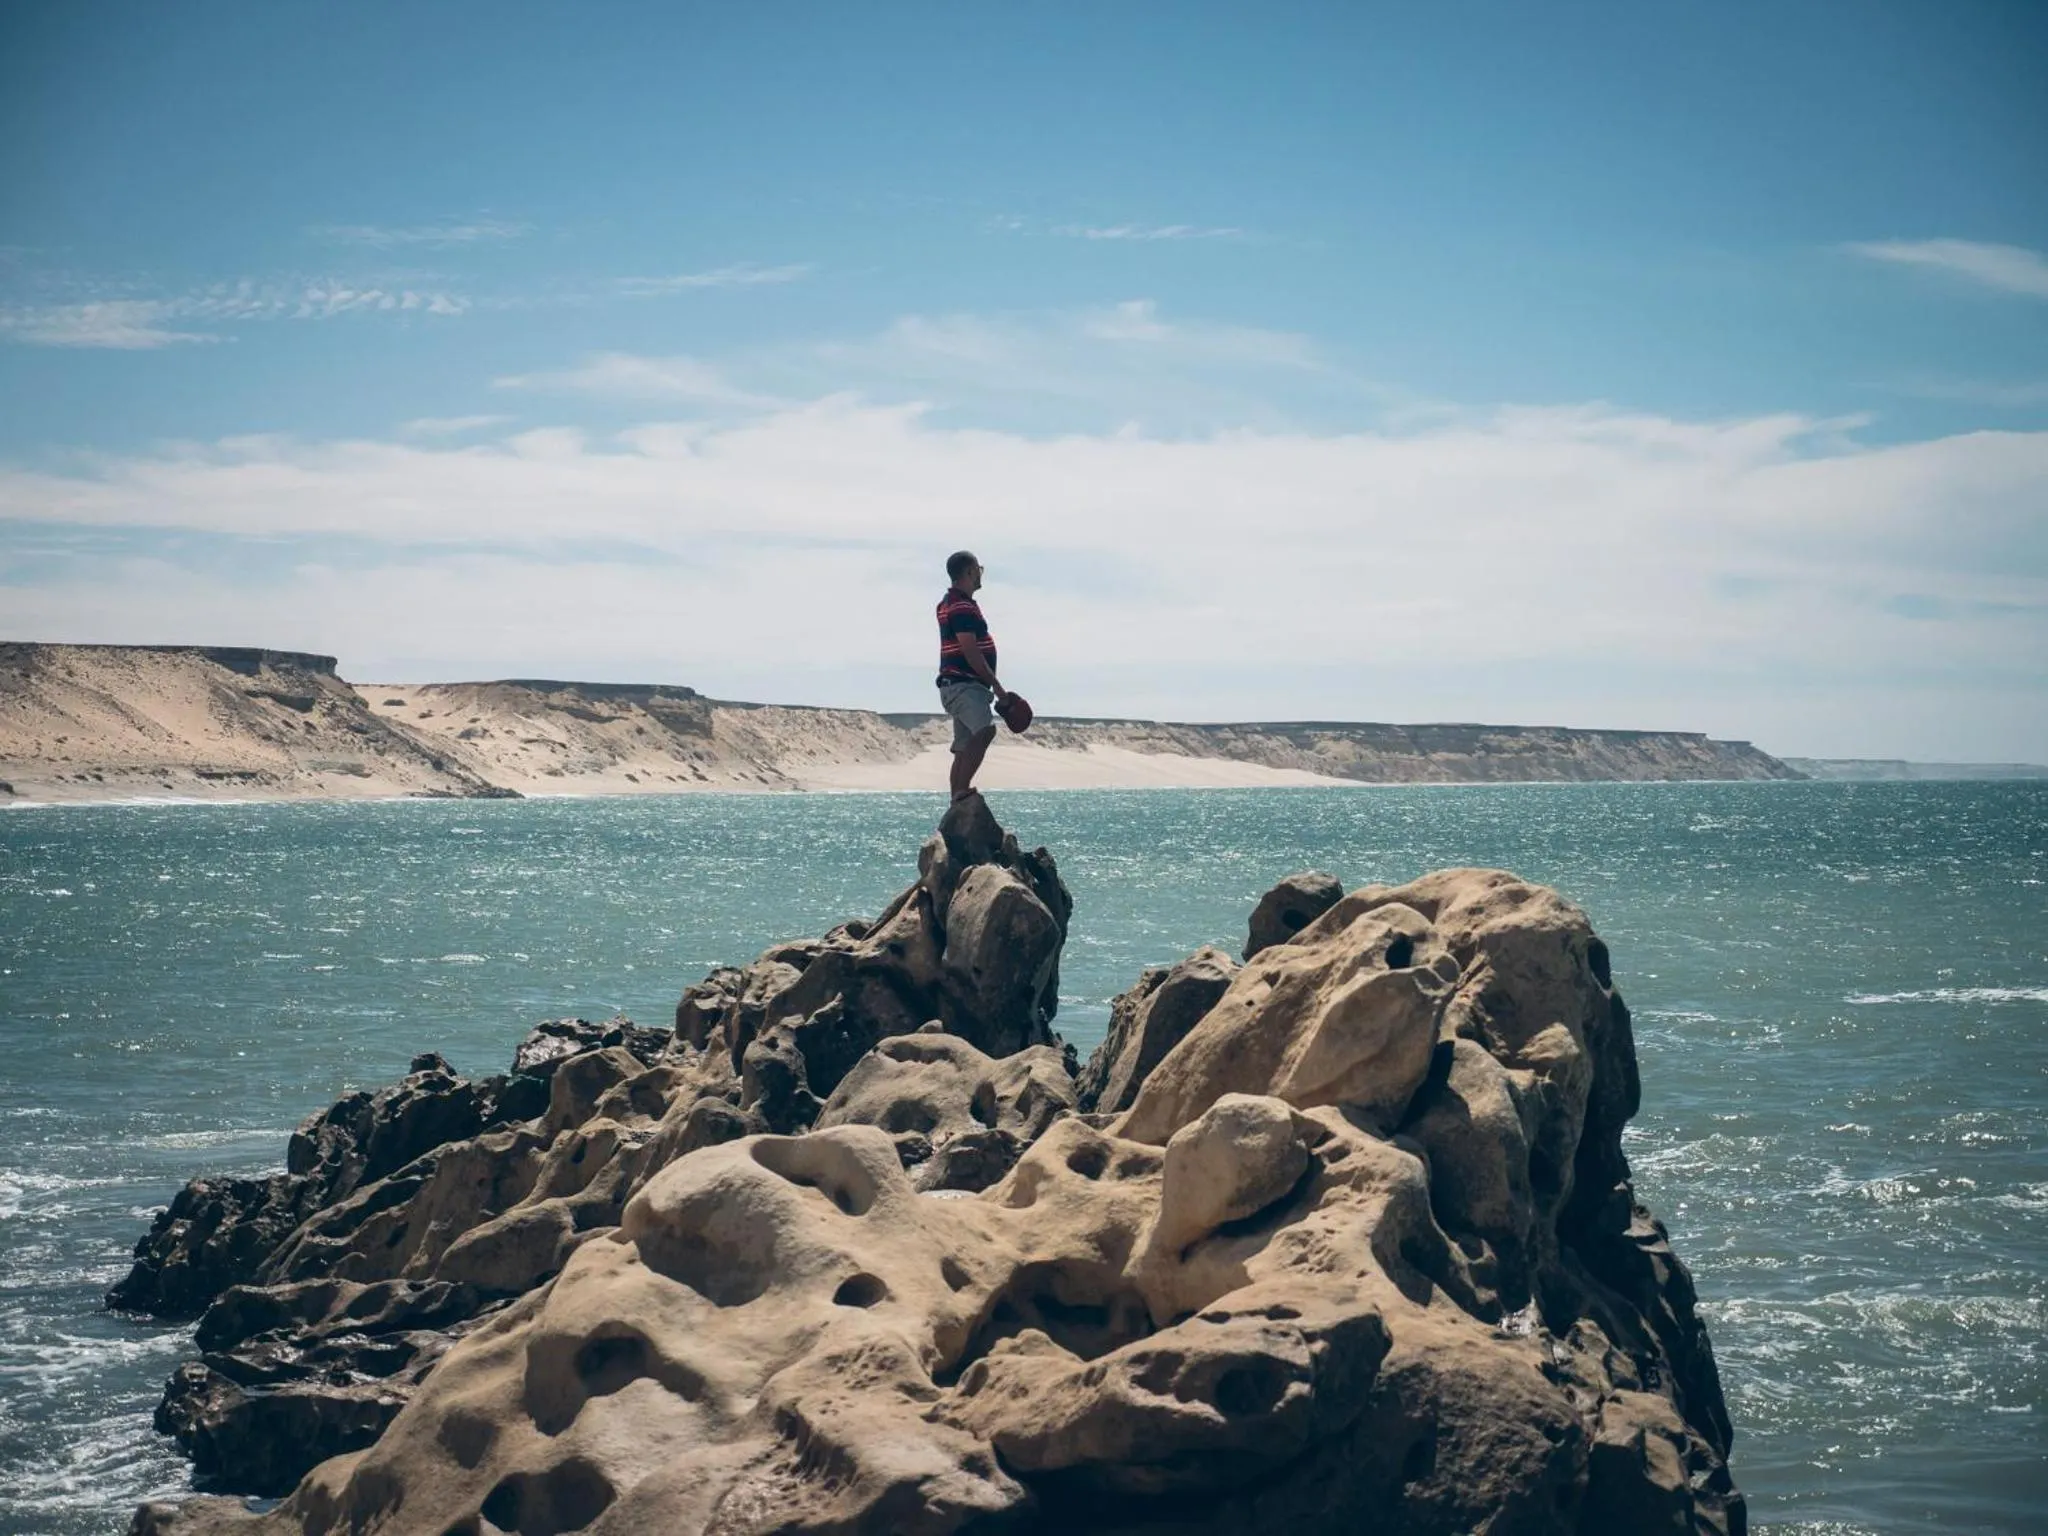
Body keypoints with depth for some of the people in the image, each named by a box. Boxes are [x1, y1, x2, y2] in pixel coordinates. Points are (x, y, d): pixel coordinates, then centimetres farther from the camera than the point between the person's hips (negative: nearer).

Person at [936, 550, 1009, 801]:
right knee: (985, 730, -30)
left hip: (959, 686, 11)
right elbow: (971, 652, -20)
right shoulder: (962, 607, -14)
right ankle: (962, 789, -39)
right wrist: (996, 686, -17)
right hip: (964, 685, -11)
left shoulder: (949, 602, 20)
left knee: (964, 749, 10)